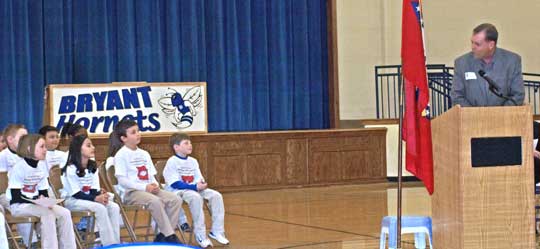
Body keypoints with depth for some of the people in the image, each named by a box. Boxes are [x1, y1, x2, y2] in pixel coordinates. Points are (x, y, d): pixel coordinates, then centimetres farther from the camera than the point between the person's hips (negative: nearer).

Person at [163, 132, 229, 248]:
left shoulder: (193, 161, 12)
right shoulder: (172, 162, -11)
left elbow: (199, 179, 9)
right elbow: (175, 184, -18)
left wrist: (201, 184, -17)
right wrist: (195, 187, -25)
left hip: (194, 189, 7)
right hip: (177, 191, -7)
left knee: (216, 195, -12)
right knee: (196, 197, -36)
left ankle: (217, 231, -7)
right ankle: (200, 235, -30)